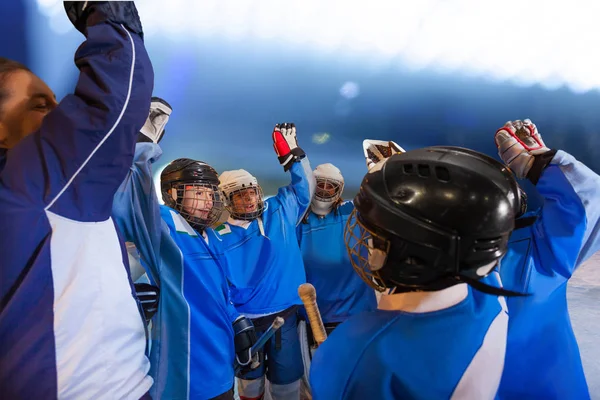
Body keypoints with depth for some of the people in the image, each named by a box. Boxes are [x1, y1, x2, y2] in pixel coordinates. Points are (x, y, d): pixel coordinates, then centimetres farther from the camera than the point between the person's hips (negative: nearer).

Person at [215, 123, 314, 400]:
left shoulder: (279, 214, -1)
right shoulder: (221, 239, -7)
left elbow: (303, 189, 8)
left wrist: (292, 155, -1)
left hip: (285, 316, 1)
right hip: (246, 321, 0)